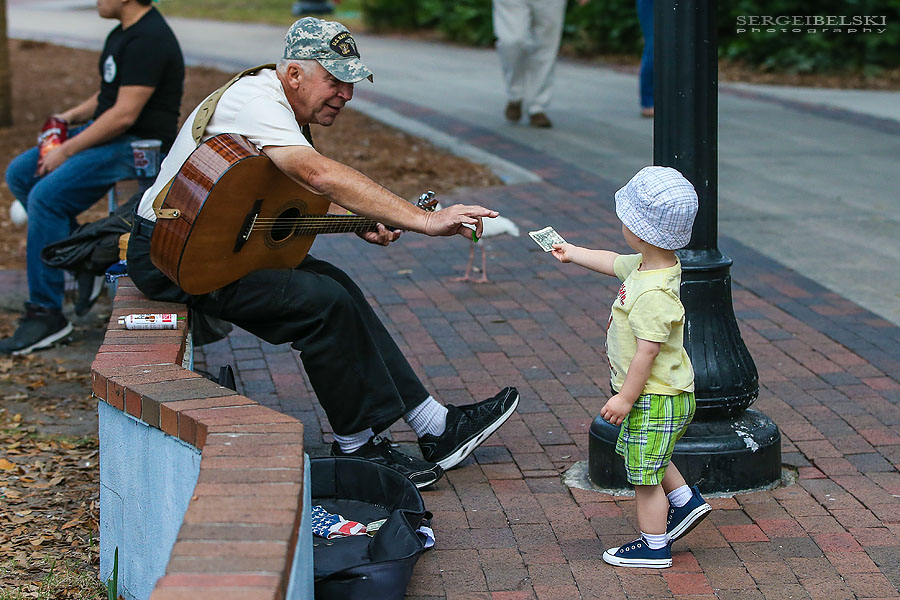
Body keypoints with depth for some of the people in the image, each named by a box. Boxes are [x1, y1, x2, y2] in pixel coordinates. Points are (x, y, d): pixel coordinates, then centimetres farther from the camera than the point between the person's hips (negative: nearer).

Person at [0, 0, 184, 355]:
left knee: (46, 196, -23)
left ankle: (47, 315, -17)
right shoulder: (123, 33, 13)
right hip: (106, 131, 11)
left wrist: (67, 151, -19)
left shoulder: (147, 40, -20)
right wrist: (71, 116, 9)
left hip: (140, 144, -11)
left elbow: (124, 114, -24)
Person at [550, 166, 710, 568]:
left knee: (644, 474, 4)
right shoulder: (647, 265, 0)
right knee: (647, 459, 29)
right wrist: (571, 253, 32)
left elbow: (647, 352, -28)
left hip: (655, 398, -10)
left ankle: (654, 547, 17)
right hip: (660, 395, 10)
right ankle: (685, 501, 40)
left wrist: (625, 397, -20)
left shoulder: (652, 294, -31)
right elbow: (614, 263, 21)